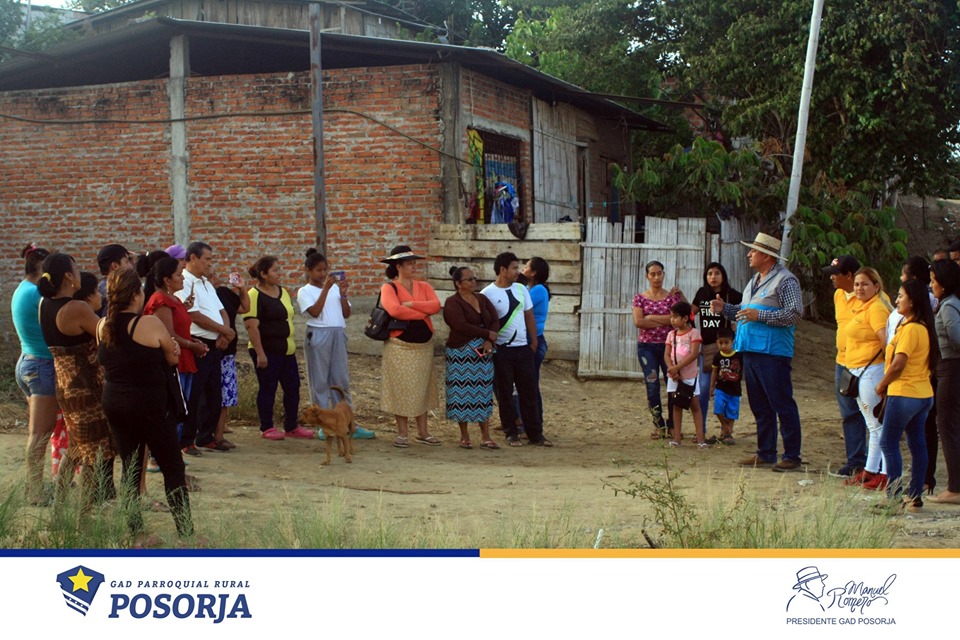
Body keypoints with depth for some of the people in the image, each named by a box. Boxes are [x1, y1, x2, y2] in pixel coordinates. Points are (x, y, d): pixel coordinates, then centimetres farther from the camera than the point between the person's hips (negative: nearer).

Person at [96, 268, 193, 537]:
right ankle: (185, 530, 2)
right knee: (173, 467, 4)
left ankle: (134, 528, 14)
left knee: (130, 468, 14)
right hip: (150, 405, -6)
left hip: (114, 402, 6)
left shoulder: (103, 326, 0)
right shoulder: (150, 324, -16)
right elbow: (173, 358, -5)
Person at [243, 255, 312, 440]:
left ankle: (291, 427, 20)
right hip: (267, 350, -8)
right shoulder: (255, 295, -13)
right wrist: (260, 353, -21)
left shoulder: (283, 292, 13)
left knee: (292, 387, 9)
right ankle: (266, 428, 11)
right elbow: (251, 326, -18)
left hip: (286, 349, 8)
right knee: (267, 388, 0)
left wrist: (292, 345, 19)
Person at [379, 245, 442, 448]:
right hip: (400, 346, -5)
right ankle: (402, 434, 8)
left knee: (422, 389, 10)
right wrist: (423, 313, -13)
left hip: (424, 346, 5)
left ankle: (422, 432, 18)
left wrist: (411, 305, -18)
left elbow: (436, 305, -9)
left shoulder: (423, 287, 9)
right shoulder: (389, 288, -5)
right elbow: (394, 310, -24)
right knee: (400, 389, -1)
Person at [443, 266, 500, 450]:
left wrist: (489, 342, -12)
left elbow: (495, 320, 5)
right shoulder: (452, 303, -7)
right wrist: (488, 334, -14)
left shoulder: (482, 299, 12)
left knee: (483, 394, 5)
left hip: (483, 352, 5)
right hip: (461, 353, -5)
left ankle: (485, 436, 8)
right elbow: (462, 326, -19)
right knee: (463, 394, 0)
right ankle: (464, 436, 10)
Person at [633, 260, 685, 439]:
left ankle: (672, 425, 10)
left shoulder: (672, 296, 3)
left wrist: (650, 317, -11)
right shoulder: (640, 298, 5)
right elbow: (638, 322, -9)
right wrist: (664, 321, -11)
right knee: (652, 386, -1)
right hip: (646, 346, 0)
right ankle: (659, 426, 10)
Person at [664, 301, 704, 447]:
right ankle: (676, 437, 10)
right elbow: (667, 354, 3)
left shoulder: (694, 333, -7)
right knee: (676, 406, 7)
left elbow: (694, 354, -17)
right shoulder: (671, 334, 7)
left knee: (695, 405, -1)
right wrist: (671, 369, -16)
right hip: (674, 376, 5)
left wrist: (677, 367, -21)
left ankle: (700, 438, -2)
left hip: (690, 375, -4)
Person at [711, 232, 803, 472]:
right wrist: (724, 308, 11)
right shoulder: (755, 282, 20)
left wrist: (760, 315, -20)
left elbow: (795, 314, -17)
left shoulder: (785, 280, -9)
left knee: (782, 405, -5)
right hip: (751, 351, 9)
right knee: (760, 406, 13)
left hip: (772, 353, -9)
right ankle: (765, 453, 20)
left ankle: (792, 456, -1)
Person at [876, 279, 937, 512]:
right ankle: (915, 495, 14)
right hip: (924, 394, 9)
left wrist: (881, 385, -6)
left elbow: (898, 364, -21)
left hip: (904, 394, -9)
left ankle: (895, 495, -5)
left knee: (888, 443, -3)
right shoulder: (925, 327, 12)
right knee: (917, 444, 10)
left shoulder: (910, 329, -17)